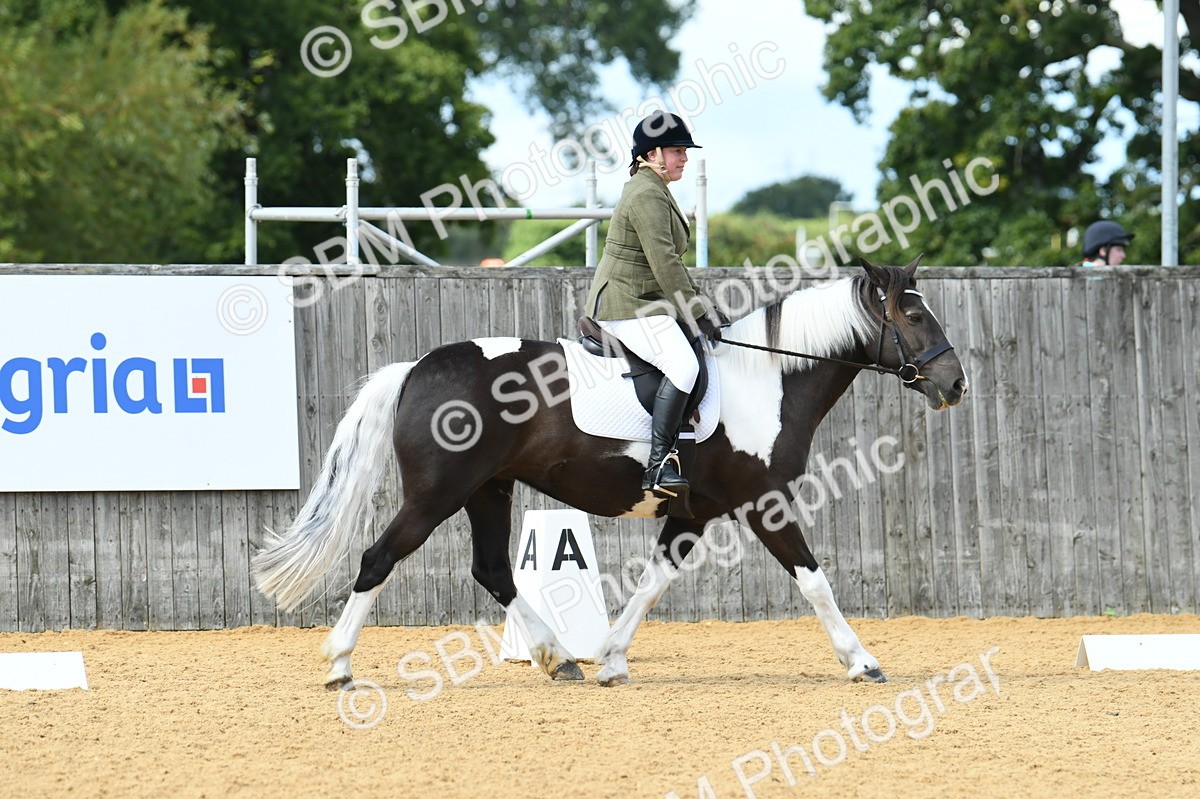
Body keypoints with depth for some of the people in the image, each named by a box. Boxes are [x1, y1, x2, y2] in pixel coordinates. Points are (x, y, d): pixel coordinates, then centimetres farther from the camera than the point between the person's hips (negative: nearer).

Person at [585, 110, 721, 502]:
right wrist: (696, 313, -20)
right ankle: (659, 465, -31)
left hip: (643, 301, 12)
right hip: (626, 304, -12)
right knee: (682, 364, -26)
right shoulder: (647, 195, -16)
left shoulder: (654, 190, 19)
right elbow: (664, 263, -22)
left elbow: (670, 262, 25)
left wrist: (699, 304, 18)